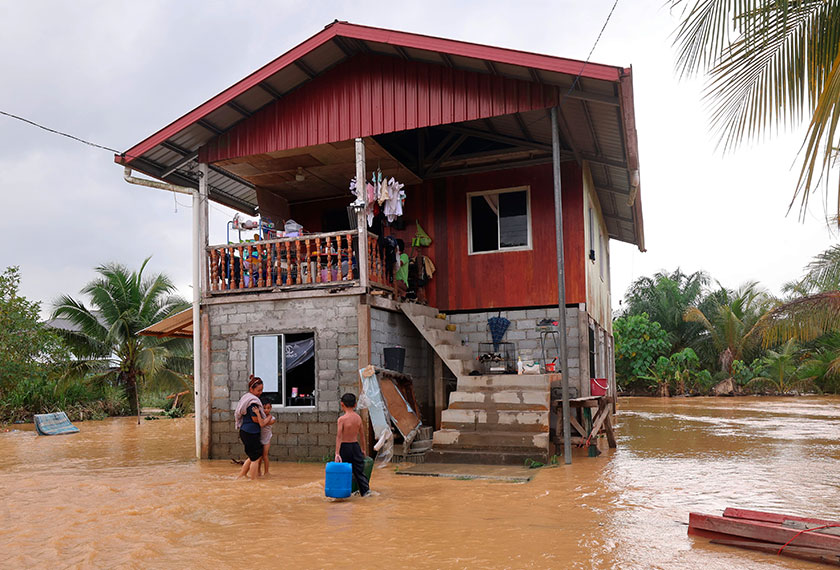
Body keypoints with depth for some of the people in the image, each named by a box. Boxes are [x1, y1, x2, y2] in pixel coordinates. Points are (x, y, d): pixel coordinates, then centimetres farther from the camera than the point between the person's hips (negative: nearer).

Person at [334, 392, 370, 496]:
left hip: (345, 447, -4)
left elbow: (339, 436, -18)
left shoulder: (342, 419, -13)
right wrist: (363, 449, 23)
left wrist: (337, 454, -21)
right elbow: (361, 435, 11)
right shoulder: (358, 418, 2)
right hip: (356, 446, 4)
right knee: (359, 470, 11)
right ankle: (365, 489, 3)